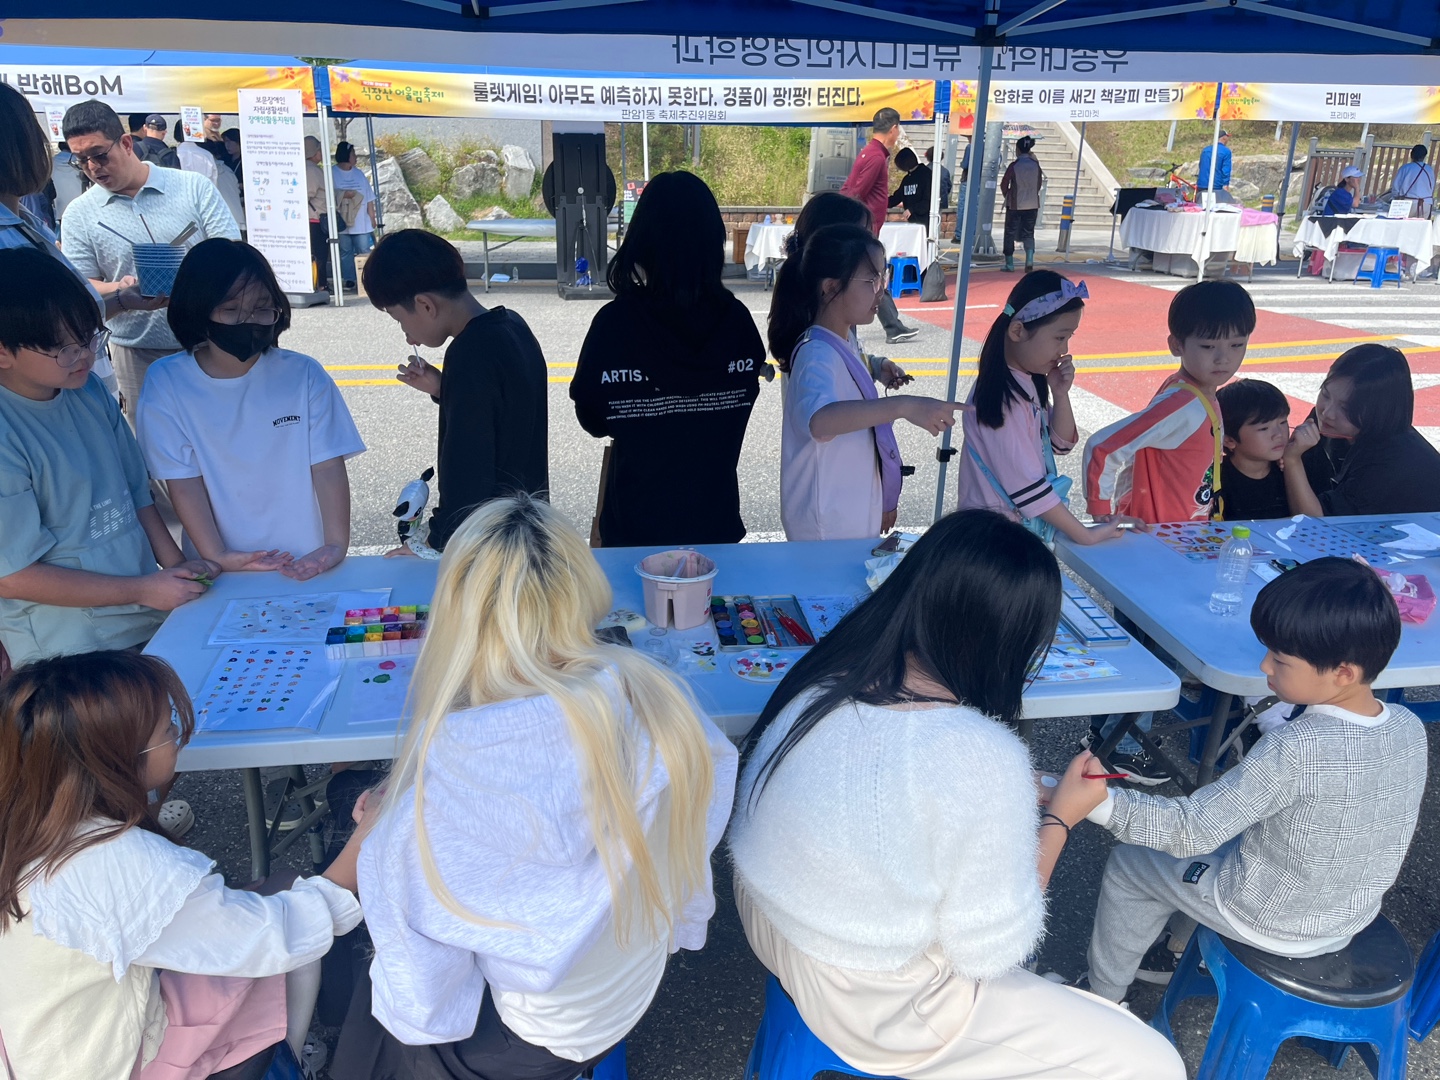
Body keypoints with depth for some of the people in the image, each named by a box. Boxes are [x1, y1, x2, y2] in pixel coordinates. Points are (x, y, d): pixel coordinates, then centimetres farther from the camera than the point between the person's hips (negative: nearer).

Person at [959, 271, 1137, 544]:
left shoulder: (1028, 382, 2)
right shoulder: (1004, 398, -24)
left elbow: (1061, 444, 11)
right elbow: (1026, 486, -24)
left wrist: (1060, 394, -6)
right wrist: (1086, 535, -17)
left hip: (1029, 528, 8)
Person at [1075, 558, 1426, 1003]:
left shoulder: (1295, 748, -36)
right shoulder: (1410, 727, -14)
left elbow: (1191, 829, -33)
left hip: (1273, 924, -7)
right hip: (1356, 918, 7)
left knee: (1129, 863, 13)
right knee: (1224, 830, 29)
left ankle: (1102, 1000, 31)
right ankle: (1179, 952, 43)